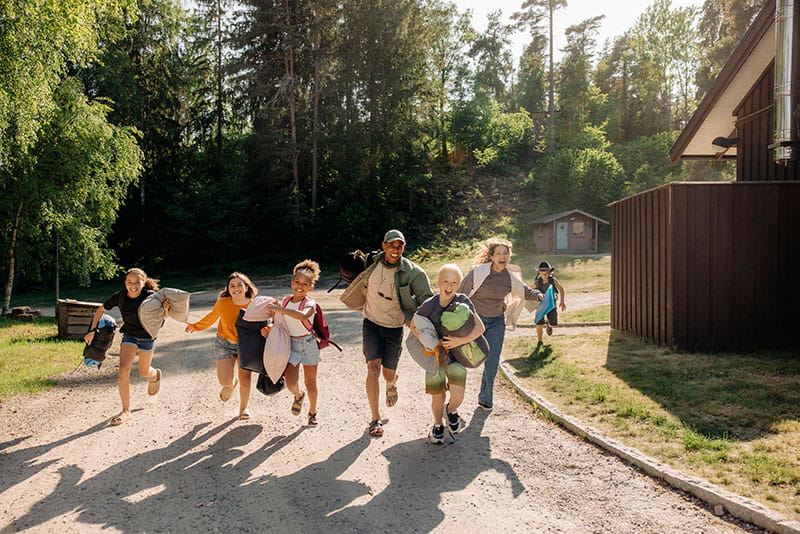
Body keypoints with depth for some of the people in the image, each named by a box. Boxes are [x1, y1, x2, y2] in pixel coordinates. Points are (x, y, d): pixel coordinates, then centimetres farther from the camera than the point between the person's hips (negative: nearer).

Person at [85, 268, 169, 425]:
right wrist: (92, 330, -4)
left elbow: (165, 315, -12)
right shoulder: (119, 297, -17)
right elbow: (101, 310, -1)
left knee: (143, 372, 13)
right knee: (123, 370, -14)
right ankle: (126, 411, -4)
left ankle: (155, 375, 53)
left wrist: (166, 309, -34)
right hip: (129, 336, 2)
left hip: (147, 337, -2)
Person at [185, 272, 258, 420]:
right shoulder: (222, 303, -13)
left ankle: (244, 407, 34)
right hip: (225, 344, 0)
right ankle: (231, 384, 31)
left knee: (245, 379, 8)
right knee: (225, 380, -9)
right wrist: (196, 326, 16)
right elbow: (212, 316, 7)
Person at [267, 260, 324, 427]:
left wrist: (279, 309, -38)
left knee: (310, 383, 10)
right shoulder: (286, 300, 0)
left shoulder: (310, 304, -17)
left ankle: (312, 412, 33)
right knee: (291, 383, -12)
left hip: (308, 344, -3)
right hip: (290, 344, 3)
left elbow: (302, 315, -42)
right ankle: (298, 396, 25)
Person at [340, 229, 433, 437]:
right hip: (372, 324, 1)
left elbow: (427, 299, -9)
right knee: (373, 369, -14)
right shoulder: (372, 264, -7)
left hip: (394, 328, 0)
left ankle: (392, 383, 51)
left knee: (388, 374, 10)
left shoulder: (412, 272, -14)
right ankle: (376, 419, -4)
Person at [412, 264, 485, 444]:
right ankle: (438, 425, 37)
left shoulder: (463, 301, -12)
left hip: (456, 354, 0)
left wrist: (461, 340, -24)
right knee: (438, 397, 6)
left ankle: (451, 411, 24)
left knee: (457, 396, -14)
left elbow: (480, 327, -11)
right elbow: (414, 326, 0)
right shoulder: (429, 305, -13)